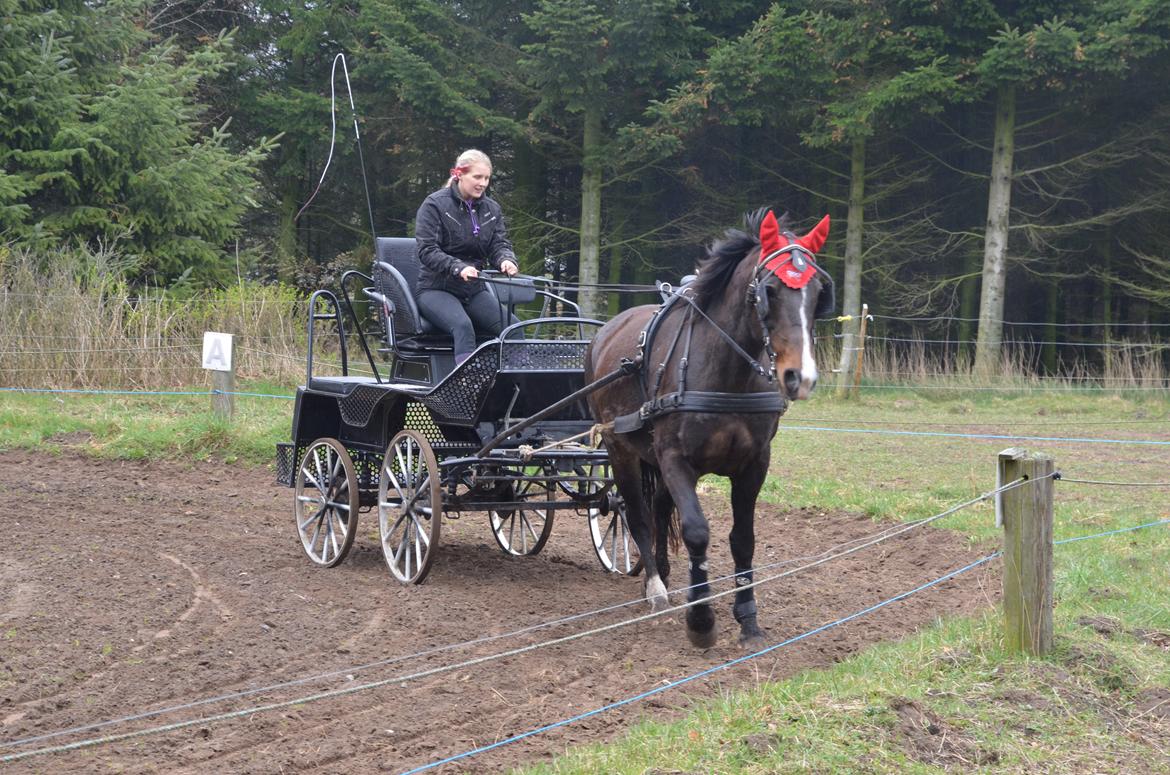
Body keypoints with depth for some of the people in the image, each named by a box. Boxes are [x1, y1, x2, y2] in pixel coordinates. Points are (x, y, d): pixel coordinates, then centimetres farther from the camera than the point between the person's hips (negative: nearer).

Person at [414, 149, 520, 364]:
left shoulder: (491, 209, 13)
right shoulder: (434, 205, -5)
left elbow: (499, 245, 6)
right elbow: (427, 250, -14)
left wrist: (506, 260, -20)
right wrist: (458, 268, -31)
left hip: (475, 290, 5)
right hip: (437, 289, -5)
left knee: (514, 326, -19)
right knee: (463, 325, -35)